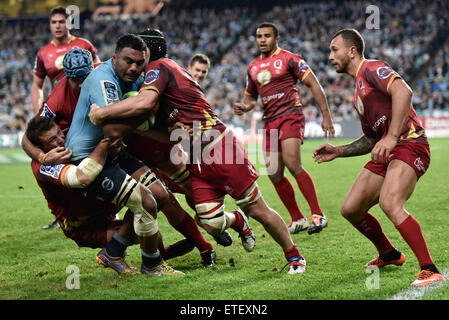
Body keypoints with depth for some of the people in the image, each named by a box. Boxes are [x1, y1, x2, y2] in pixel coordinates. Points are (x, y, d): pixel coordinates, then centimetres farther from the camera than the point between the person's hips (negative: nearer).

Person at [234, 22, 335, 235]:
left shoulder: (289, 59, -2)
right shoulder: (253, 67, 16)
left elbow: (314, 85, -4)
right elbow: (250, 96, 28)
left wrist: (326, 116, -10)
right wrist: (244, 106, 4)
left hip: (291, 115, -7)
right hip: (270, 122, 7)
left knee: (292, 163, -24)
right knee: (274, 174, 1)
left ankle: (318, 215, -18)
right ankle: (297, 219, 14)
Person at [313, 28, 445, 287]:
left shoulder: (372, 69, -5)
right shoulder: (359, 90, 25)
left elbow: (403, 91, -25)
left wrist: (392, 137, -31)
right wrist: (338, 151, 20)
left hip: (409, 145, -10)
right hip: (386, 152, 10)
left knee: (389, 203, -31)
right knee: (350, 209, 7)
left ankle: (430, 271, -26)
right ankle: (389, 255, 31)